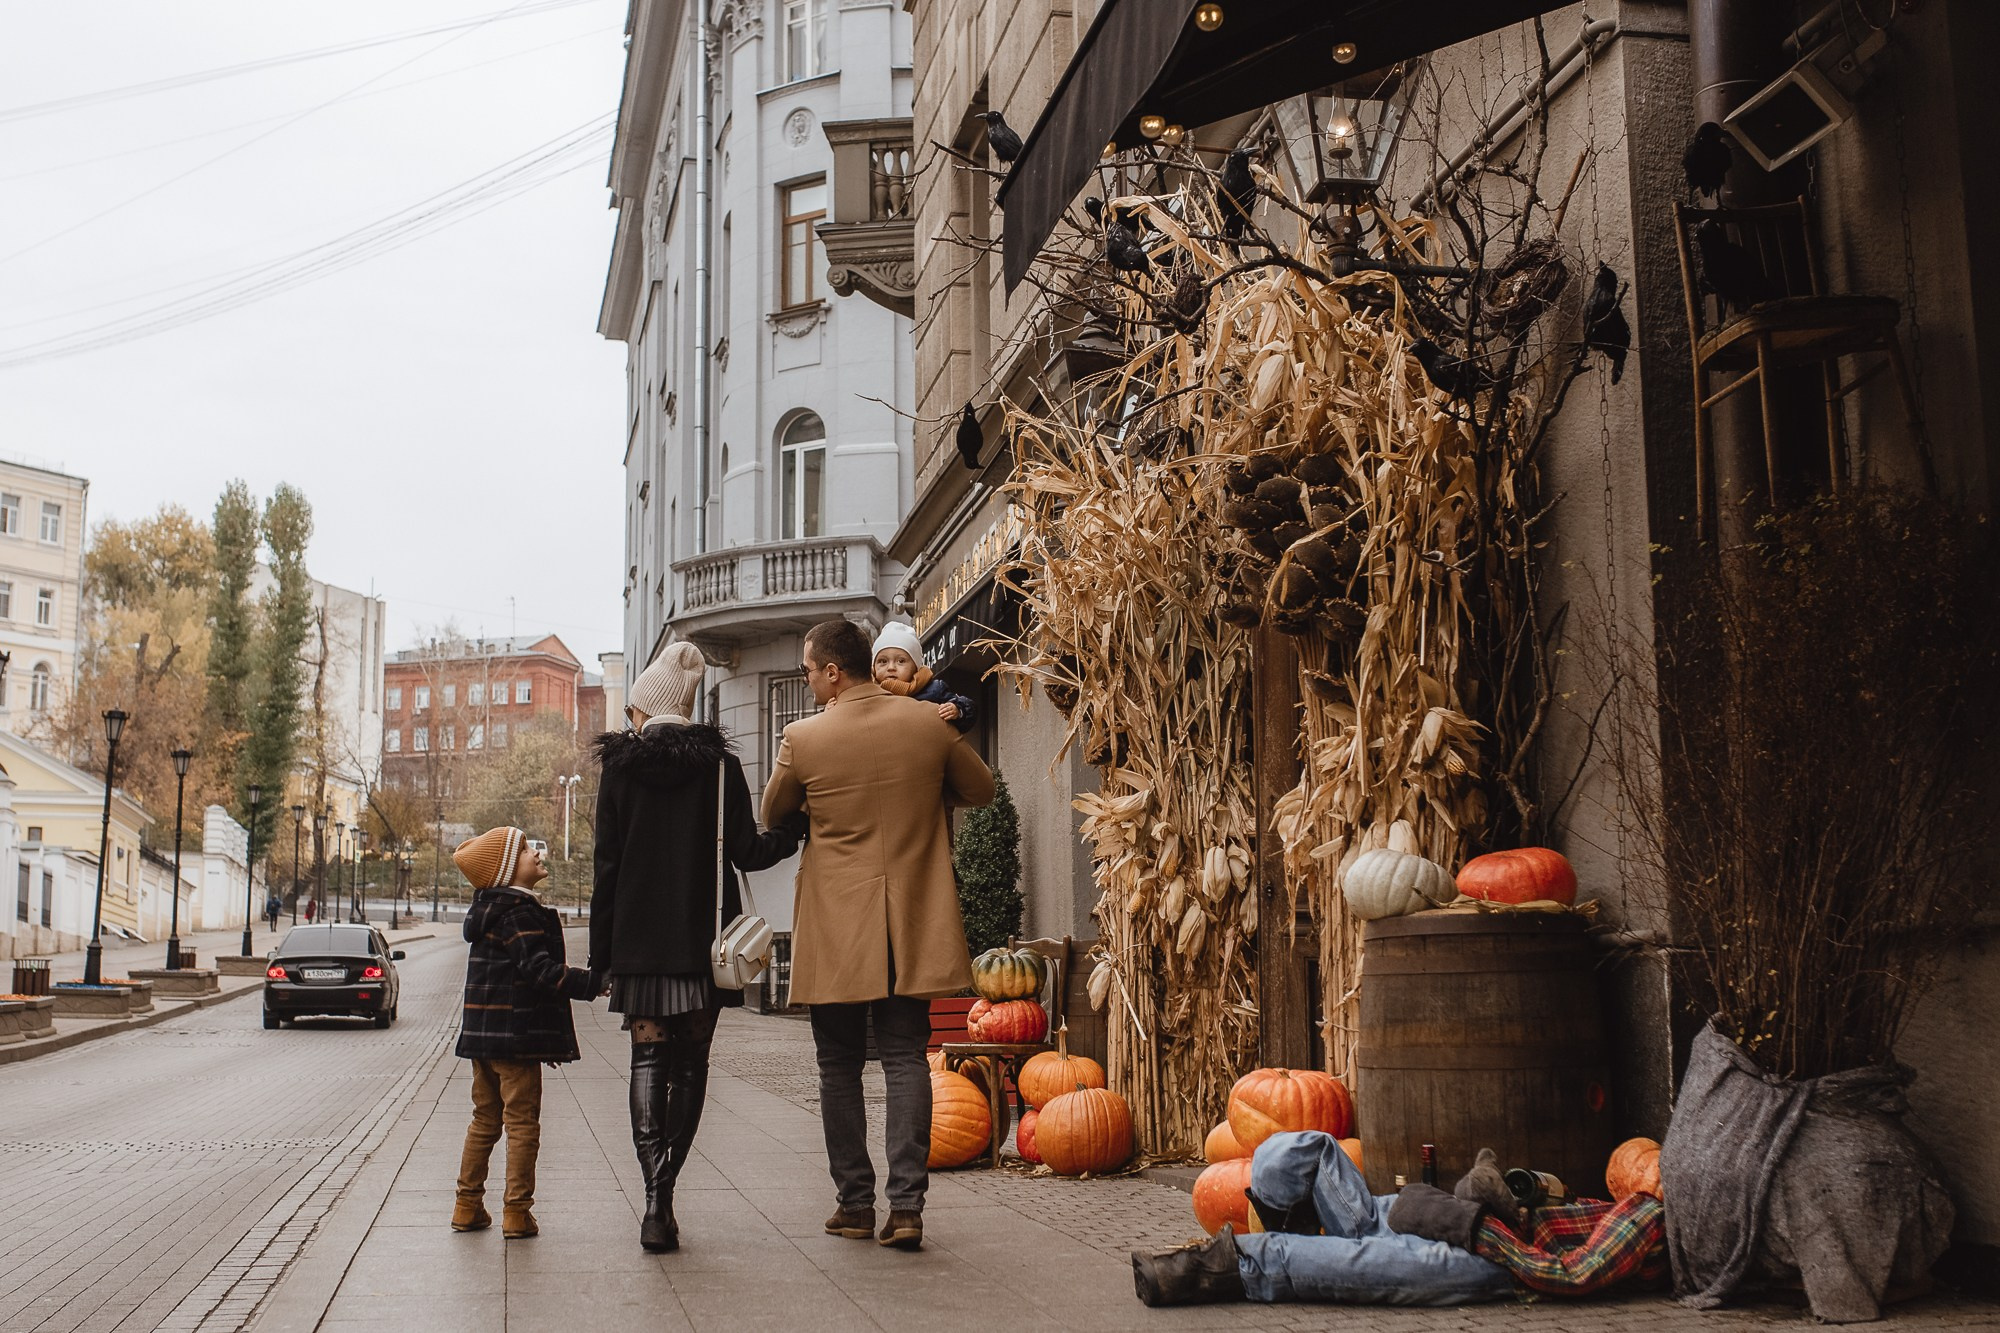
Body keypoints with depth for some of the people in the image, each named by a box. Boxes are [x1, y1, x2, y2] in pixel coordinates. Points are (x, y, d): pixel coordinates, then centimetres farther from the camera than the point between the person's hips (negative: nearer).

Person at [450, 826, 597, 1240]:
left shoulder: (488, 908, 13)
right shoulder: (519, 913, -16)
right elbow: (540, 970, -24)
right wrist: (591, 983, -25)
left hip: (482, 1035, 9)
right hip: (517, 1036, -9)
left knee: (485, 1119, 17)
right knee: (522, 1122, -2)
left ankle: (468, 1205, 21)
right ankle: (517, 1212, 0)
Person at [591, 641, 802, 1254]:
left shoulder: (619, 766, 1)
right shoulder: (720, 764, 1)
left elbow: (607, 866, 0)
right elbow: (747, 852, -4)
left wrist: (601, 951, 4)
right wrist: (797, 830, 14)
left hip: (638, 941, 0)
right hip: (704, 939, 0)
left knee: (648, 1060, 2)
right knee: (689, 1065, 10)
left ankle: (656, 1201, -13)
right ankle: (664, 1191, 10)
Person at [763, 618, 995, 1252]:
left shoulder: (803, 738, -8)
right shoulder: (929, 723, -2)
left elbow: (773, 814, 8)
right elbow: (980, 789, 13)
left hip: (835, 927, -2)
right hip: (913, 925, 2)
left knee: (840, 1064, 10)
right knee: (905, 1058, 5)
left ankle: (854, 1201, 14)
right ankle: (907, 1205, -2)